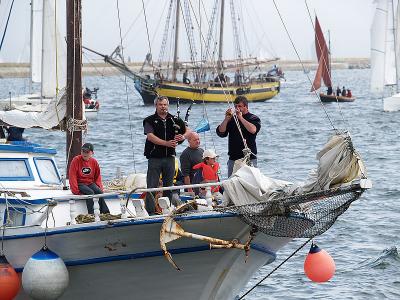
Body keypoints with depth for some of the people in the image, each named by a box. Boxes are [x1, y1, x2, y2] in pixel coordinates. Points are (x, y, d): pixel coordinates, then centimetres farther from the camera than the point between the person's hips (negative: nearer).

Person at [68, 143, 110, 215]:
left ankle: (105, 212, -29)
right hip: (80, 184, -4)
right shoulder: (76, 160, -7)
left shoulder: (94, 162, 7)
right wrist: (75, 190, -18)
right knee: (90, 192, -32)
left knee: (100, 192, -24)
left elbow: (98, 176, 16)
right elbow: (72, 176, -10)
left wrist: (99, 186, -1)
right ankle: (91, 214, -36)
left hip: (90, 183, 4)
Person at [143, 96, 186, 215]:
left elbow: (187, 131, 18)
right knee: (151, 186, -5)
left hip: (169, 157, 4)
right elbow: (150, 136, -13)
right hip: (154, 157, -4)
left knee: (168, 186, 9)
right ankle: (150, 211, -4)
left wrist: (182, 137, -6)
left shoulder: (174, 120, 10)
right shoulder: (150, 120, 0)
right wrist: (167, 143, -23)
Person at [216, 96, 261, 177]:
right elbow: (220, 133, 4)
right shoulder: (231, 119, 14)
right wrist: (226, 119, -7)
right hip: (233, 159, 3)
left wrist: (241, 118, -14)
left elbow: (253, 130, -17)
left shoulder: (254, 118, 5)